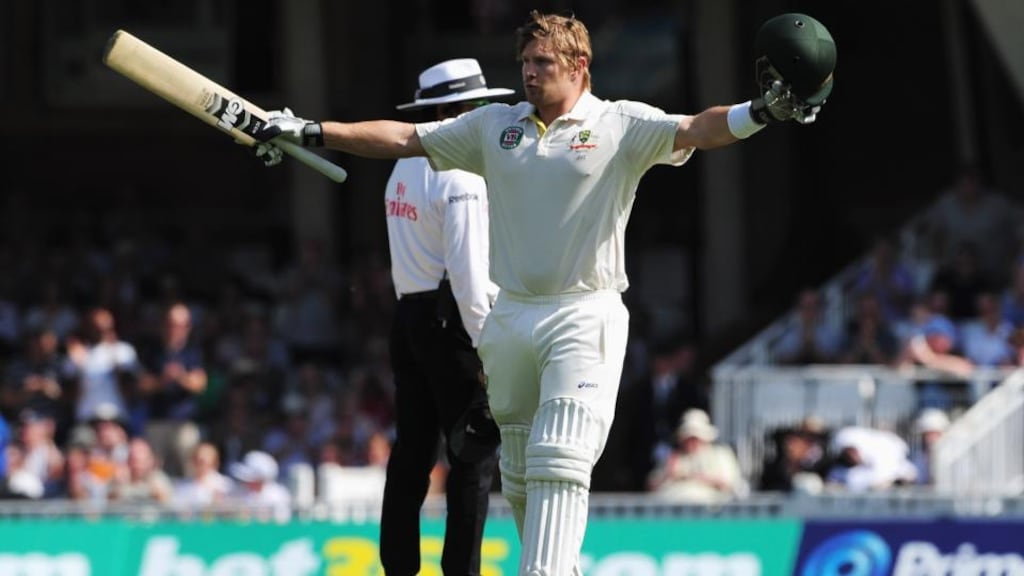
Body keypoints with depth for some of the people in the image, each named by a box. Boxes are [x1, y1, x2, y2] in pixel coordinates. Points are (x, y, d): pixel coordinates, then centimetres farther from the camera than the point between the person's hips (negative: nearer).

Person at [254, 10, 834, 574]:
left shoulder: (621, 126, -3)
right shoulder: (495, 126, 11)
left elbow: (696, 131, -17)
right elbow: (401, 138, 13)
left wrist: (763, 111, -37)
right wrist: (309, 132, 8)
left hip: (585, 320, -5)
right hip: (511, 318, 5)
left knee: (558, 465, -17)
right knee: (519, 476, 9)